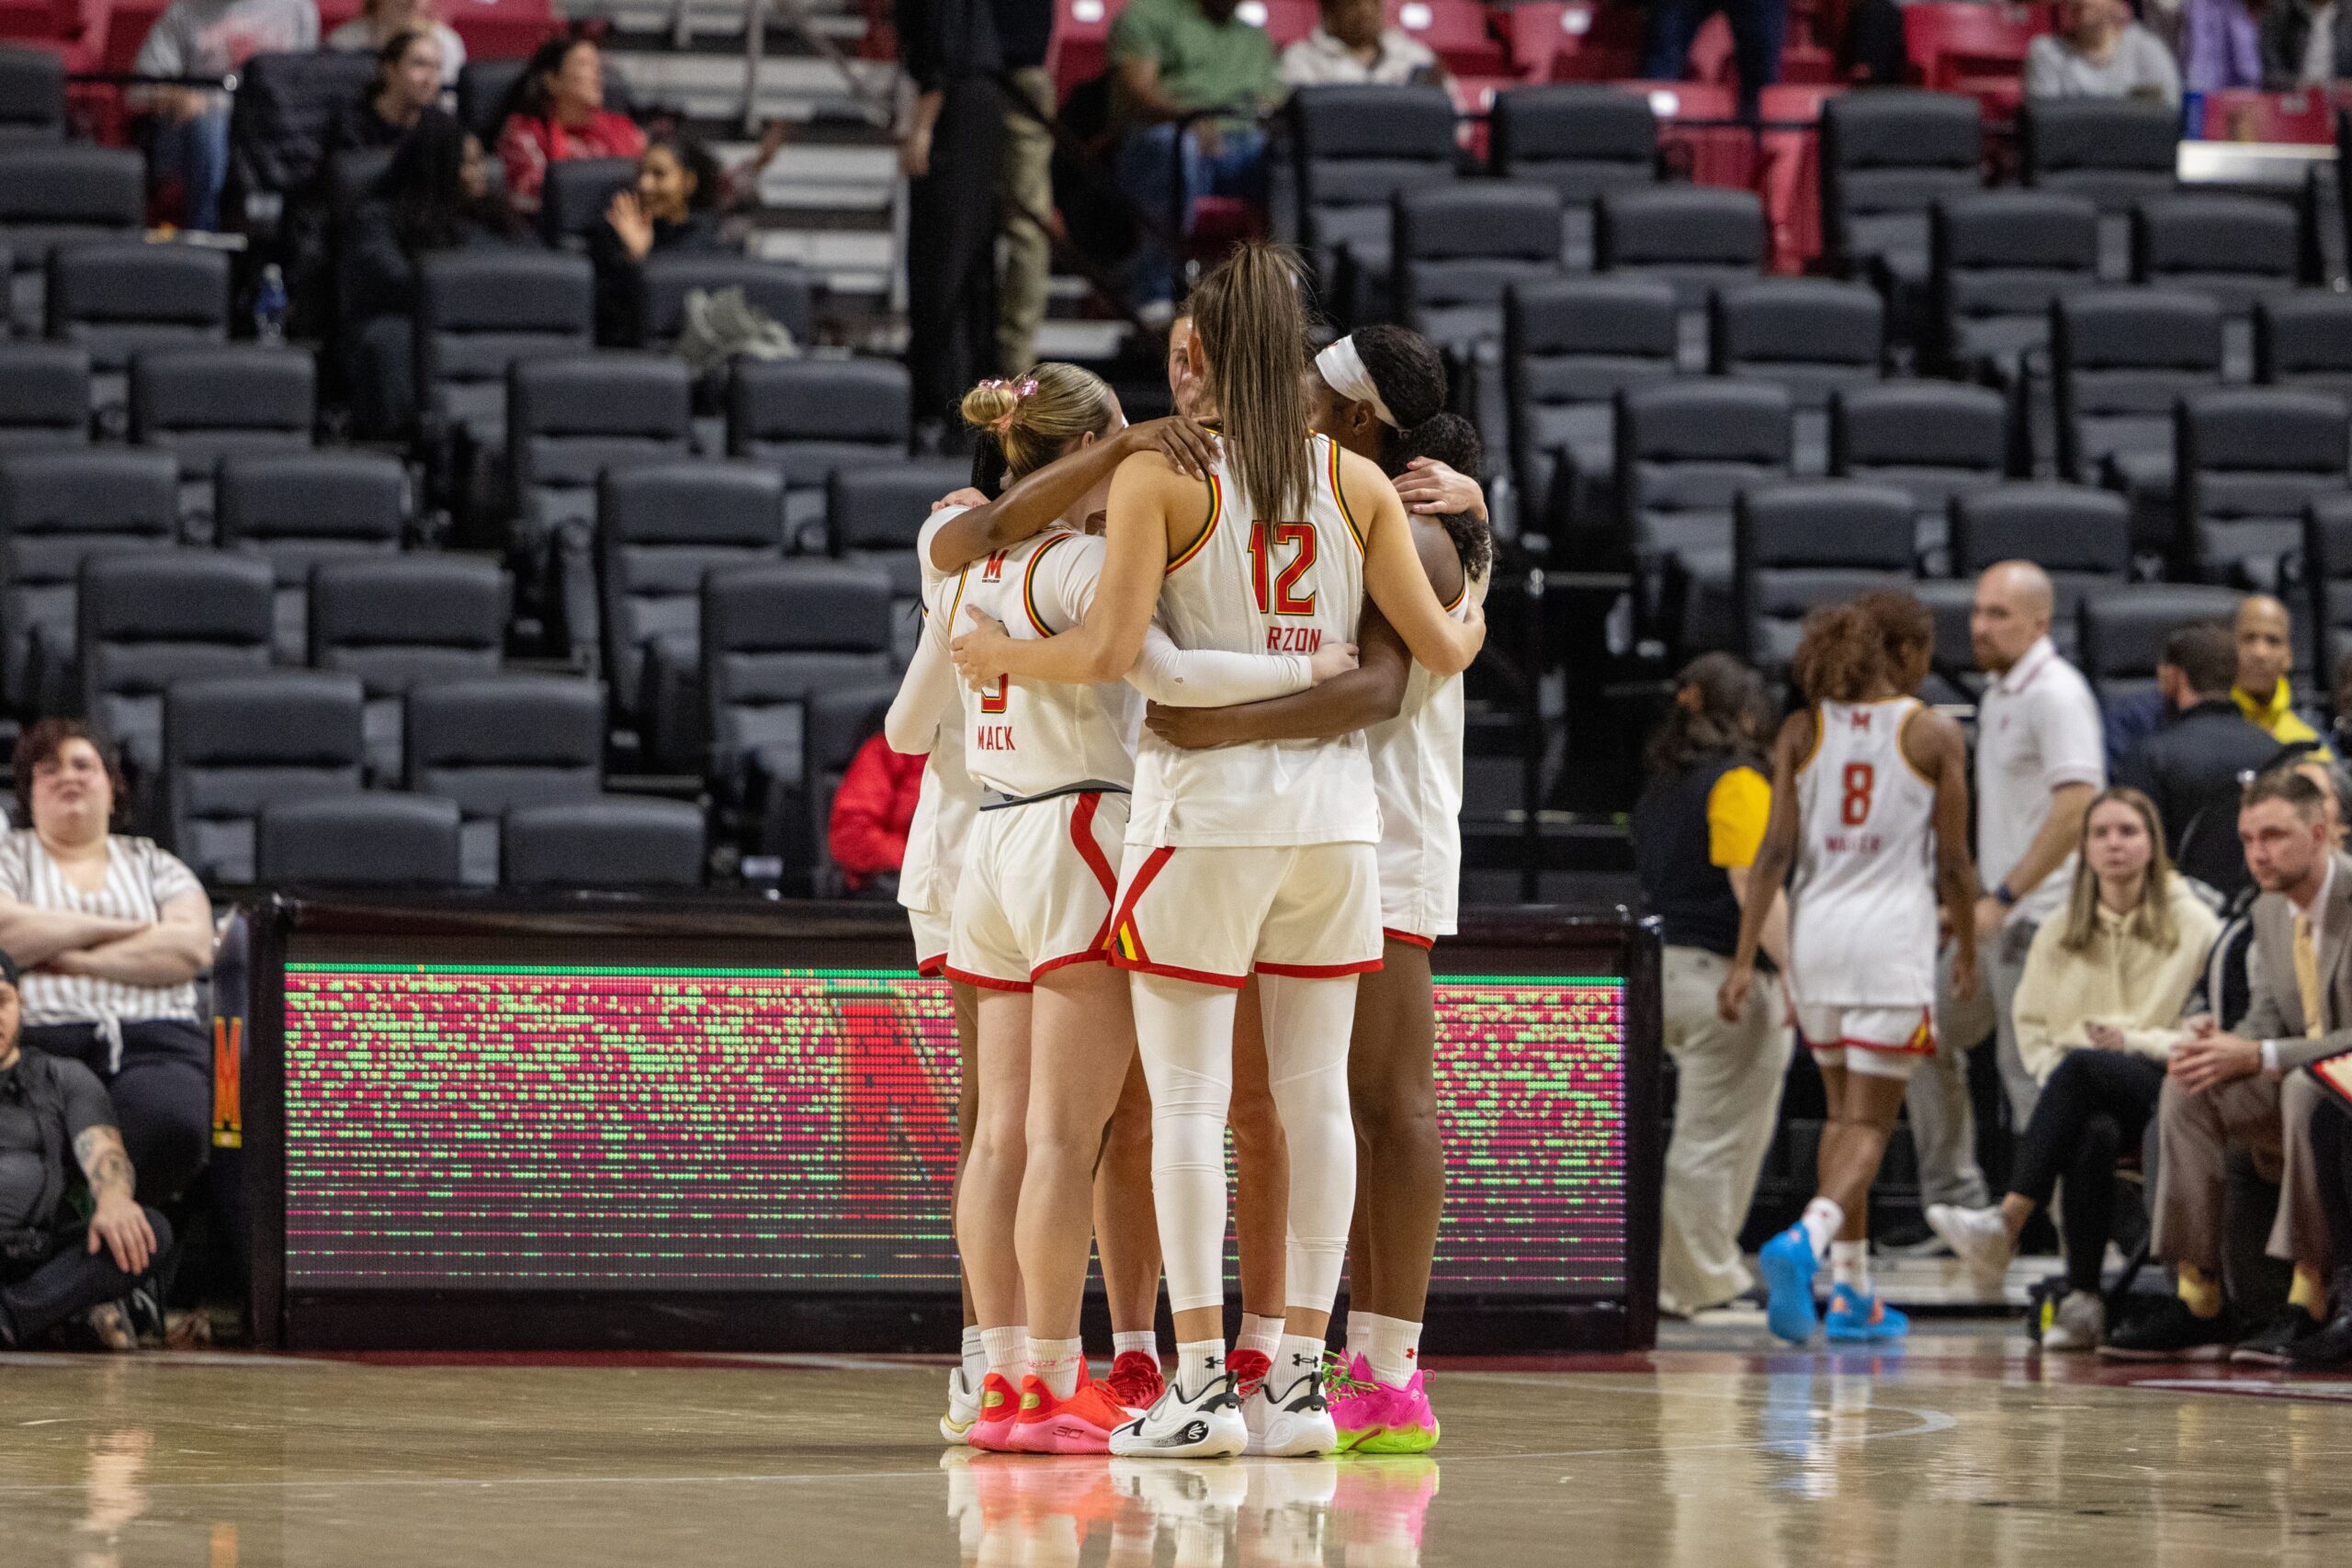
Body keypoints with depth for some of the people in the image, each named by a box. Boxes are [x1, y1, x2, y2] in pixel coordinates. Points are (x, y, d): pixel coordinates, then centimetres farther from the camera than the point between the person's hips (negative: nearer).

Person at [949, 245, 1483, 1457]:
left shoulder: (1158, 476, -6)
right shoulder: (1355, 481, 5)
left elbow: (1107, 650, -14)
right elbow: (1436, 648, 5)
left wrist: (994, 659, 4)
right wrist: (1478, 623, 28)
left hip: (1205, 804, -4)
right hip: (1332, 803, 4)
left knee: (1189, 1095, -1)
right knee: (1315, 1091, 7)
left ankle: (1200, 1382, -6)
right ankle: (1300, 1379, 7)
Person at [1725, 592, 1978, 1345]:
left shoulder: (1803, 729, 6)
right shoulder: (1934, 733, -1)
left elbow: (1776, 850, 0)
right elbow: (1952, 861, -1)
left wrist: (1744, 957, 0)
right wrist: (1967, 946, 15)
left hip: (1816, 928, 4)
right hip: (1893, 933, -4)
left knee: (1843, 1108, 19)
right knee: (1869, 1123, -3)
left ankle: (1852, 1288, 19)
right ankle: (1807, 1239, -30)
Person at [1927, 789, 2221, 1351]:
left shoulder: (2193, 925, 8)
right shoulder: (2059, 934, 19)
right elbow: (2031, 1024, 18)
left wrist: (2135, 1042, -12)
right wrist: (2054, 1069, -2)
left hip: (2164, 1089, -3)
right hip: (2083, 1100, 3)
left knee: (2082, 1067, -37)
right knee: (2093, 1135, -37)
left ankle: (2004, 1226, -45)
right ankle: (2082, 1303, -40)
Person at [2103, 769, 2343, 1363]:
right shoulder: (2270, 910, 8)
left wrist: (2260, 1057, -28)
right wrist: (2224, 1045, -11)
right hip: (2297, 1088, 8)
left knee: (2304, 1089, -38)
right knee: (2187, 1091, -13)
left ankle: (2307, 1302, -33)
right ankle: (2198, 1303, -14)